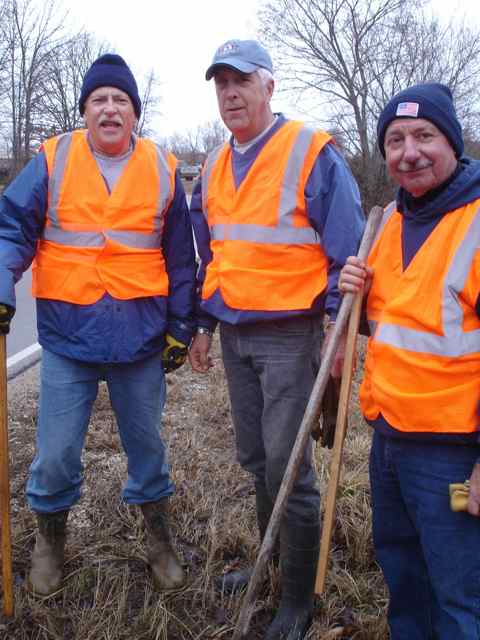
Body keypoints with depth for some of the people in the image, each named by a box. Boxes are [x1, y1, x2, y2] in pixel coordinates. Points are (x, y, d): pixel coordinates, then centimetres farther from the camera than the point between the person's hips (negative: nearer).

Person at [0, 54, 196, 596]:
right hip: (67, 336, -1)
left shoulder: (161, 169, 3)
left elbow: (180, 258, 7)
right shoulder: (52, 161, 0)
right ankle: (50, 539, 33)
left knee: (146, 443, 15)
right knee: (56, 453, 7)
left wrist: (180, 327, 6)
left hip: (141, 337, 1)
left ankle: (158, 537, 35)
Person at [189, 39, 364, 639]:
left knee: (287, 465, -2)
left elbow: (347, 250, -10)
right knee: (254, 458, 16)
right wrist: (205, 324, 18)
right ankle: (272, 560, 37)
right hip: (234, 335, 7)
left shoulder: (313, 153, -10)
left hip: (289, 333, -7)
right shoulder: (215, 167, 12)